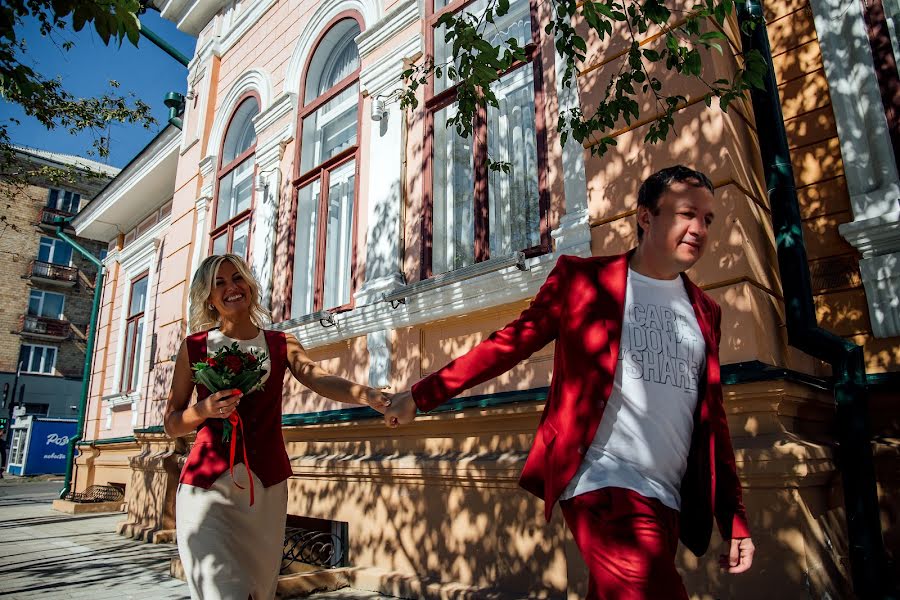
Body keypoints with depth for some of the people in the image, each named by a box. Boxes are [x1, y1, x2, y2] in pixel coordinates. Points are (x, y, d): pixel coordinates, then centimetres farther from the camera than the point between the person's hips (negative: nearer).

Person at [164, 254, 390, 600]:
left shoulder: (281, 345, 5)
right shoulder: (194, 347, 3)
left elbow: (321, 380, -14)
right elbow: (172, 424, 8)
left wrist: (369, 395, -33)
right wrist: (205, 409, -14)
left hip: (267, 486, 2)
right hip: (207, 486, -1)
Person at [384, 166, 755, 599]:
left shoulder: (704, 313, 14)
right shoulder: (584, 278, 0)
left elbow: (712, 421, 16)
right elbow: (510, 343, 0)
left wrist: (734, 519, 15)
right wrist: (421, 395, -2)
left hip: (668, 503, 6)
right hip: (606, 487, -6)